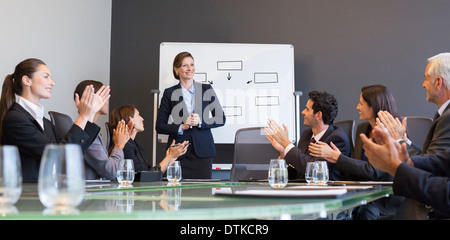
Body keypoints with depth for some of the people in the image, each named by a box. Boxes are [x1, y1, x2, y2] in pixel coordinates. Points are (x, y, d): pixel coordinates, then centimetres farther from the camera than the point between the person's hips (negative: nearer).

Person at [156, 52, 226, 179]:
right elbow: (160, 126, 4)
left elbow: (221, 119, 6)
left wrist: (200, 121, -10)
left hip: (202, 151, 1)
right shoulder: (169, 93, 5)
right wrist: (181, 127, -10)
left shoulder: (206, 90, 8)